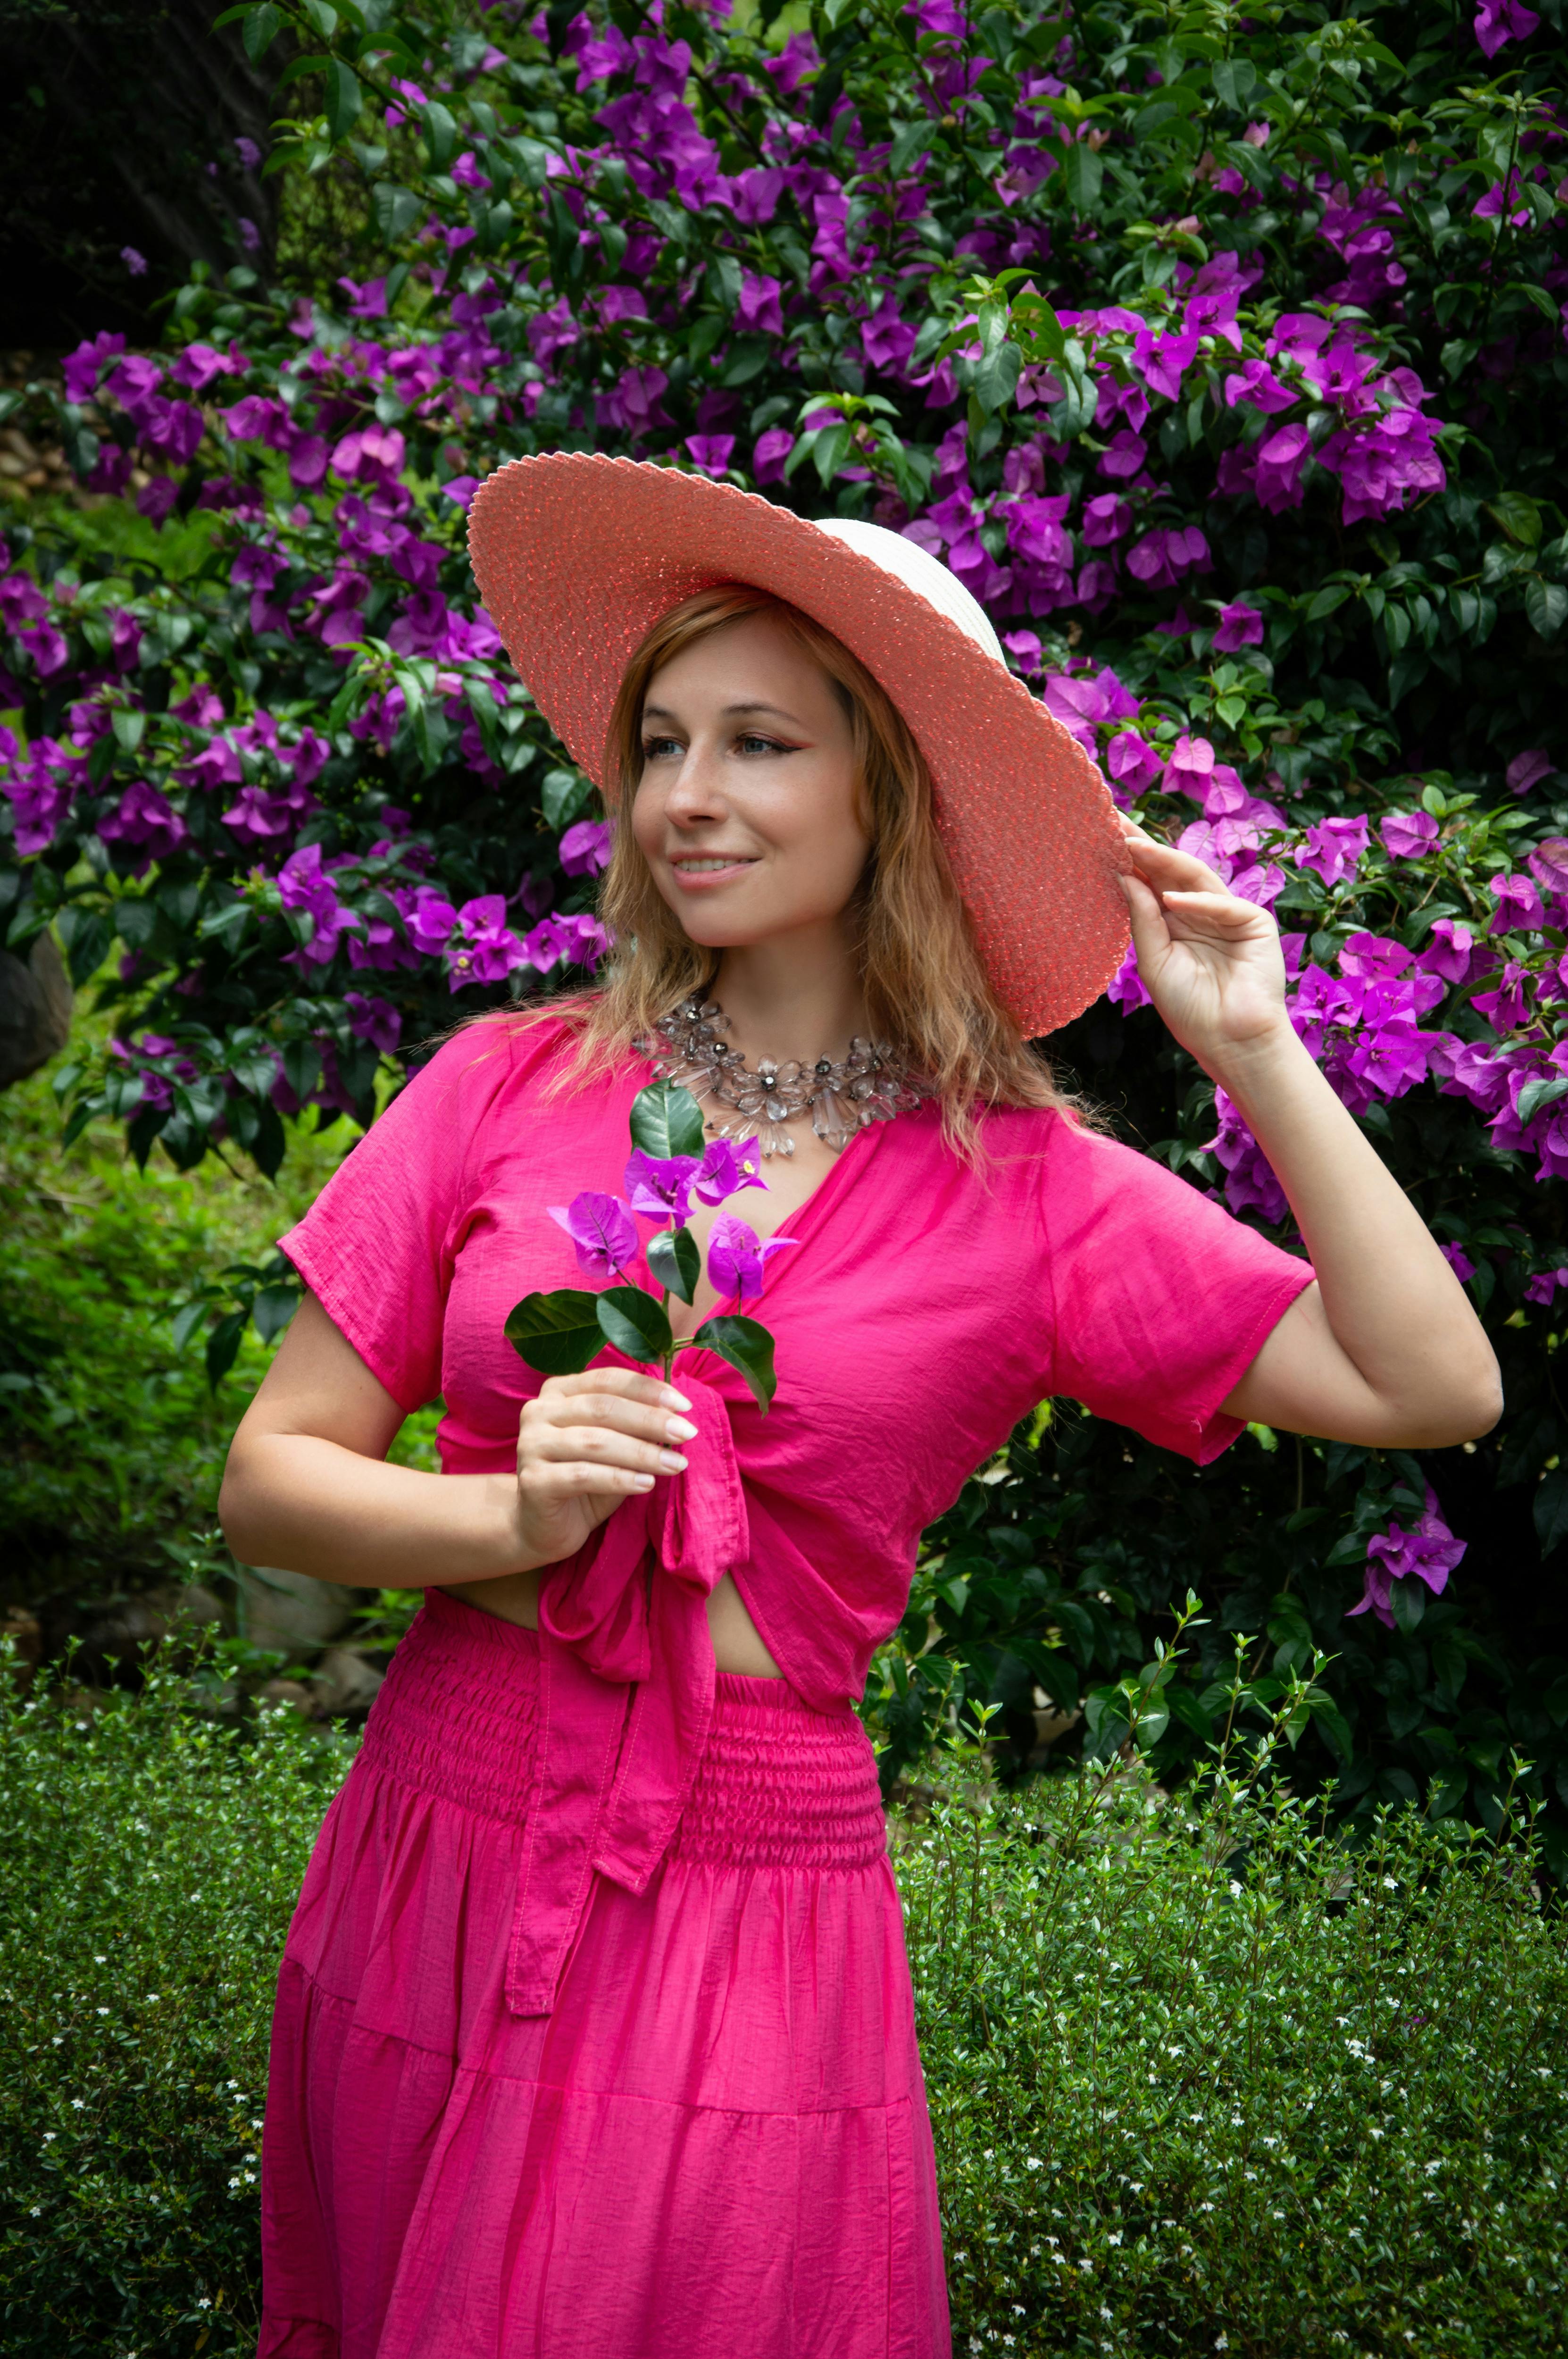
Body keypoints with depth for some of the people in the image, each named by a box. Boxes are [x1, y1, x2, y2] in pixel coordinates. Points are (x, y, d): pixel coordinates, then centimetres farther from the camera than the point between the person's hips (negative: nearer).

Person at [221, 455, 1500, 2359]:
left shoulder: (1027, 1192, -2)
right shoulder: (509, 1090, 0)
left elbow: (1432, 1390, -8)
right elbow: (270, 1479, 3)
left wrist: (1258, 1057, -7)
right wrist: (514, 1519, -16)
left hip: (757, 1915, -1)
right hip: (438, 1864, 2)